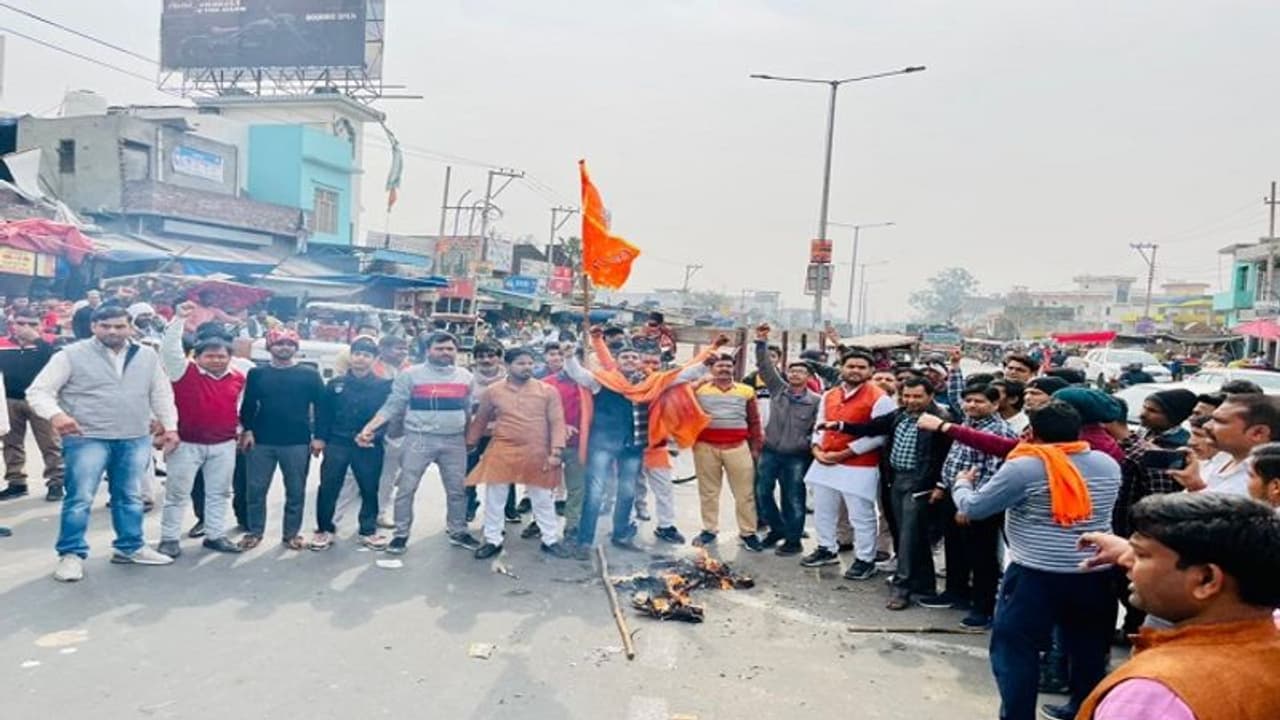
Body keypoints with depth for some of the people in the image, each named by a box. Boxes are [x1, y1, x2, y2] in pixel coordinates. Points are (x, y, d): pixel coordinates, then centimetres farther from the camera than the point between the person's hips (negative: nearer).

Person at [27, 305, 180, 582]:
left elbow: (161, 394, 14)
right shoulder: (72, 354, -5)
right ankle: (71, 554, 10)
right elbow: (39, 391, -6)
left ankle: (130, 547, 26)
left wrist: (170, 426, 8)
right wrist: (55, 414, -24)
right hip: (87, 438, -4)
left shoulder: (147, 356, 7)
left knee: (130, 497, 13)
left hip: (135, 439, 4)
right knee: (80, 498, -3)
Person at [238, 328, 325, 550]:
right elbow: (248, 405, 10)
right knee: (256, 489, 5)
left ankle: (292, 534, 17)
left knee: (295, 491, 5)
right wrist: (247, 430, -3)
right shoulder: (257, 373, 8)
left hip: (297, 442, -1)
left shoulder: (309, 374, 1)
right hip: (261, 441, 2)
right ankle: (254, 532, 19)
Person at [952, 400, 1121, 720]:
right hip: (1095, 574, 6)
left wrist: (961, 484, 14)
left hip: (1037, 574, -6)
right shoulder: (1108, 465, 6)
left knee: (1014, 648, 5)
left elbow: (974, 508, -7)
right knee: (1088, 647, 20)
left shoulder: (1024, 468, -12)